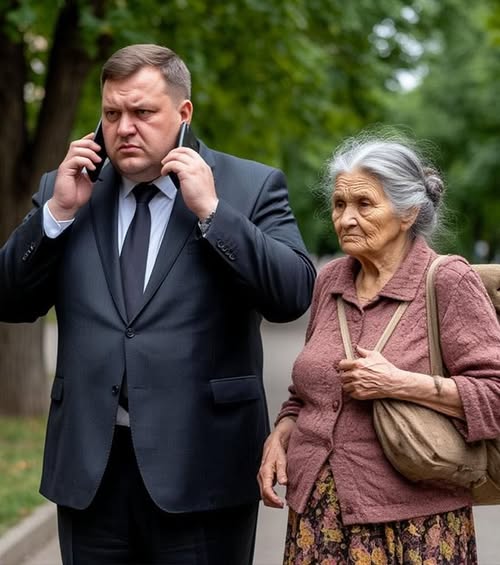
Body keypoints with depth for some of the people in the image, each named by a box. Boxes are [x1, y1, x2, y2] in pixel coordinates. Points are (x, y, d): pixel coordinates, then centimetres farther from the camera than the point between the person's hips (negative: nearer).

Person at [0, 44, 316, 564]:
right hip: (89, 464, 3)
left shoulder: (250, 186, 1)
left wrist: (210, 210, -14)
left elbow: (294, 296, -10)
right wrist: (59, 210, -4)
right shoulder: (69, 187, 10)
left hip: (200, 463, -3)